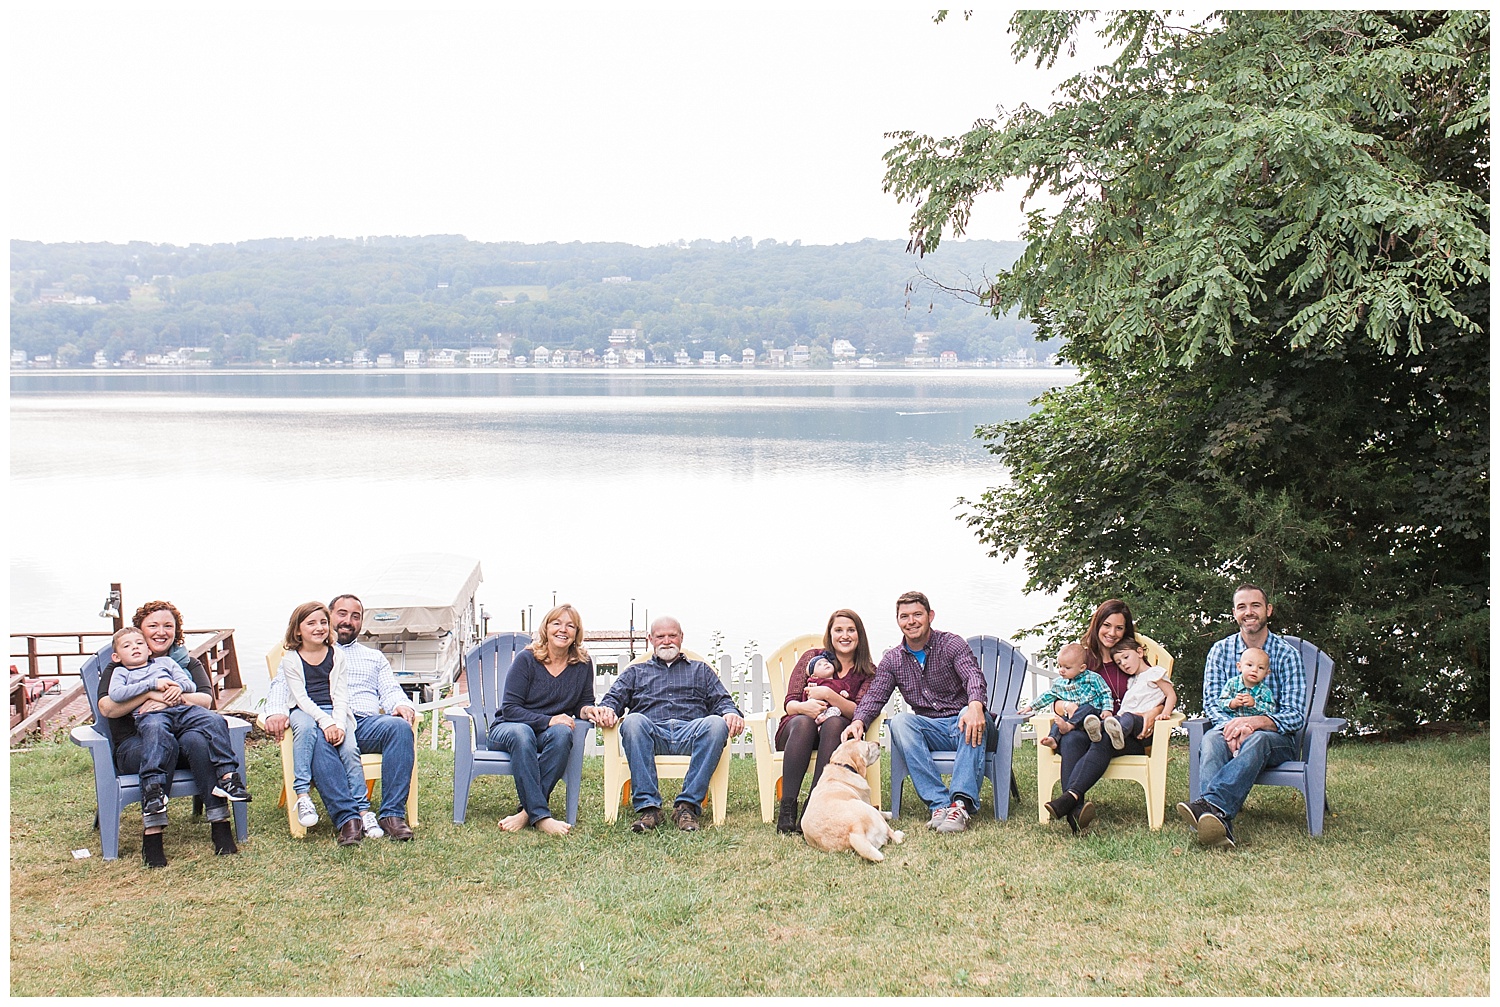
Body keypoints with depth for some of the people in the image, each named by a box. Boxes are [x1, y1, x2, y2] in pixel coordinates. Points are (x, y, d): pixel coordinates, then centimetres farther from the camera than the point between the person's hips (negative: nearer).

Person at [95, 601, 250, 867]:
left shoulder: (186, 662, 25)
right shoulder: (120, 667, 17)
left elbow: (206, 700, 6)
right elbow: (106, 708, -2)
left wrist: (175, 699, -15)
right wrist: (149, 693, -14)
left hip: (183, 728, 2)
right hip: (135, 743, -2)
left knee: (197, 740, -35)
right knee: (162, 742, -38)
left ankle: (220, 823, -41)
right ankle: (151, 835, -44)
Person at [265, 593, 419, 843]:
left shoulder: (374, 657, 32)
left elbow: (390, 691, 19)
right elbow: (282, 685, 11)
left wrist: (402, 705, -7)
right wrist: (276, 711, -13)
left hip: (367, 722, 2)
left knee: (400, 727, -32)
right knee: (316, 738, -40)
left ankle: (392, 814, -36)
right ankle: (347, 818, -44)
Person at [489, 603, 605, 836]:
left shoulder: (583, 664, 4)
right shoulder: (526, 660, -6)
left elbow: (584, 703, 13)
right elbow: (510, 709, -10)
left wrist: (588, 710, -13)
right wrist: (547, 720, -23)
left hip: (549, 733, 2)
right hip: (508, 728, -2)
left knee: (563, 733, -35)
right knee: (522, 734, -39)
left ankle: (528, 811, -37)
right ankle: (540, 815, -45)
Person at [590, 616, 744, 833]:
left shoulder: (701, 670, 33)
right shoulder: (636, 672, 32)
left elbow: (721, 700, 20)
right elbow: (614, 698, 18)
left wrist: (731, 713, -5)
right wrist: (606, 709, -7)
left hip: (691, 732, 0)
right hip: (652, 732, 0)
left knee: (716, 724, -34)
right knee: (634, 721, -35)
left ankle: (688, 804, -35)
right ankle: (647, 806, -38)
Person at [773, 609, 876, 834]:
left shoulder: (867, 672, 10)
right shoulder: (812, 656, 8)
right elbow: (789, 703, 2)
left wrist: (829, 694, -20)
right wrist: (804, 707, -22)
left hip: (837, 735, 0)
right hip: (795, 730, 0)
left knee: (834, 723, -35)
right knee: (803, 722, -36)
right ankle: (787, 806, -44)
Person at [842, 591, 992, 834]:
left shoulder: (951, 644, -3)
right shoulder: (892, 660, 9)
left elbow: (973, 677, -21)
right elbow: (875, 695, -1)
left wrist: (975, 706, -45)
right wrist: (858, 721, -26)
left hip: (962, 727, -3)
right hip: (931, 730, 3)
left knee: (971, 717, -36)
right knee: (900, 722, -28)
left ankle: (961, 802, -49)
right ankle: (939, 803, -38)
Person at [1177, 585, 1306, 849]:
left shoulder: (1287, 654, 2)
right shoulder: (1220, 651, 9)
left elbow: (1295, 715, -7)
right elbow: (1211, 703, 1)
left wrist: (1255, 722, -27)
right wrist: (1232, 728, -23)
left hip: (1277, 739, -2)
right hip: (1230, 729, 2)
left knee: (1257, 740, -38)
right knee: (1211, 739, -34)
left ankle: (1209, 803, -59)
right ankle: (1219, 825, -56)